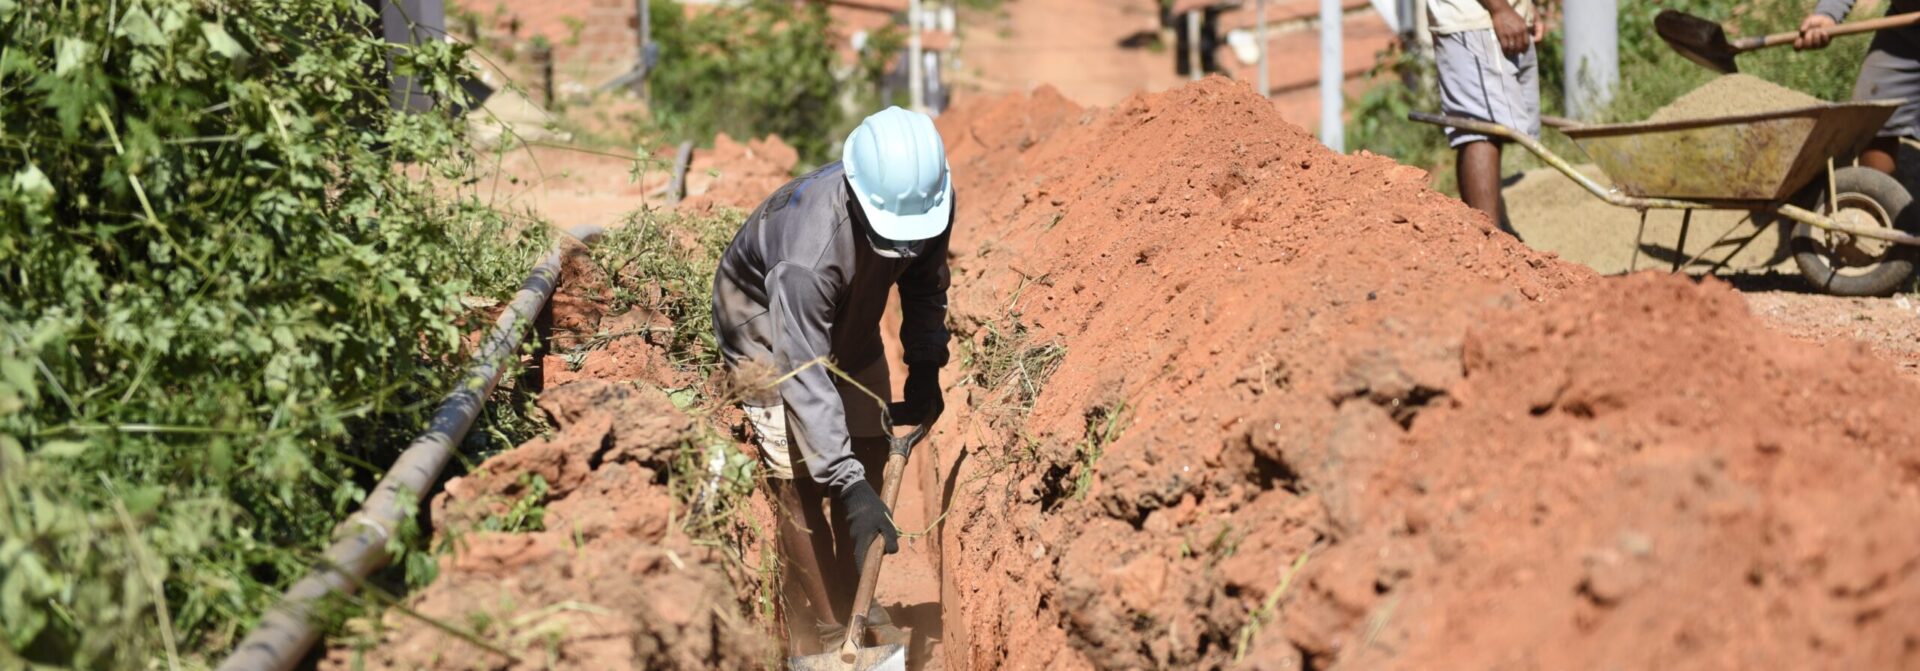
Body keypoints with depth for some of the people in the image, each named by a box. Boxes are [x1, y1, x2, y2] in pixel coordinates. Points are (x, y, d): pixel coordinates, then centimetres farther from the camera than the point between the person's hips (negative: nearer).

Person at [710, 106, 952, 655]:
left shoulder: (928, 199, -27)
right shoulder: (809, 249, -46)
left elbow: (925, 284, -3)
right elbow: (803, 377, -44)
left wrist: (925, 370, -4)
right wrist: (849, 486, -47)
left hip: (848, 323, 7)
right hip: (767, 326, -7)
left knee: (867, 454, 12)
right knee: (799, 480, -12)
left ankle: (852, 602, 30)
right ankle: (820, 641, -3)